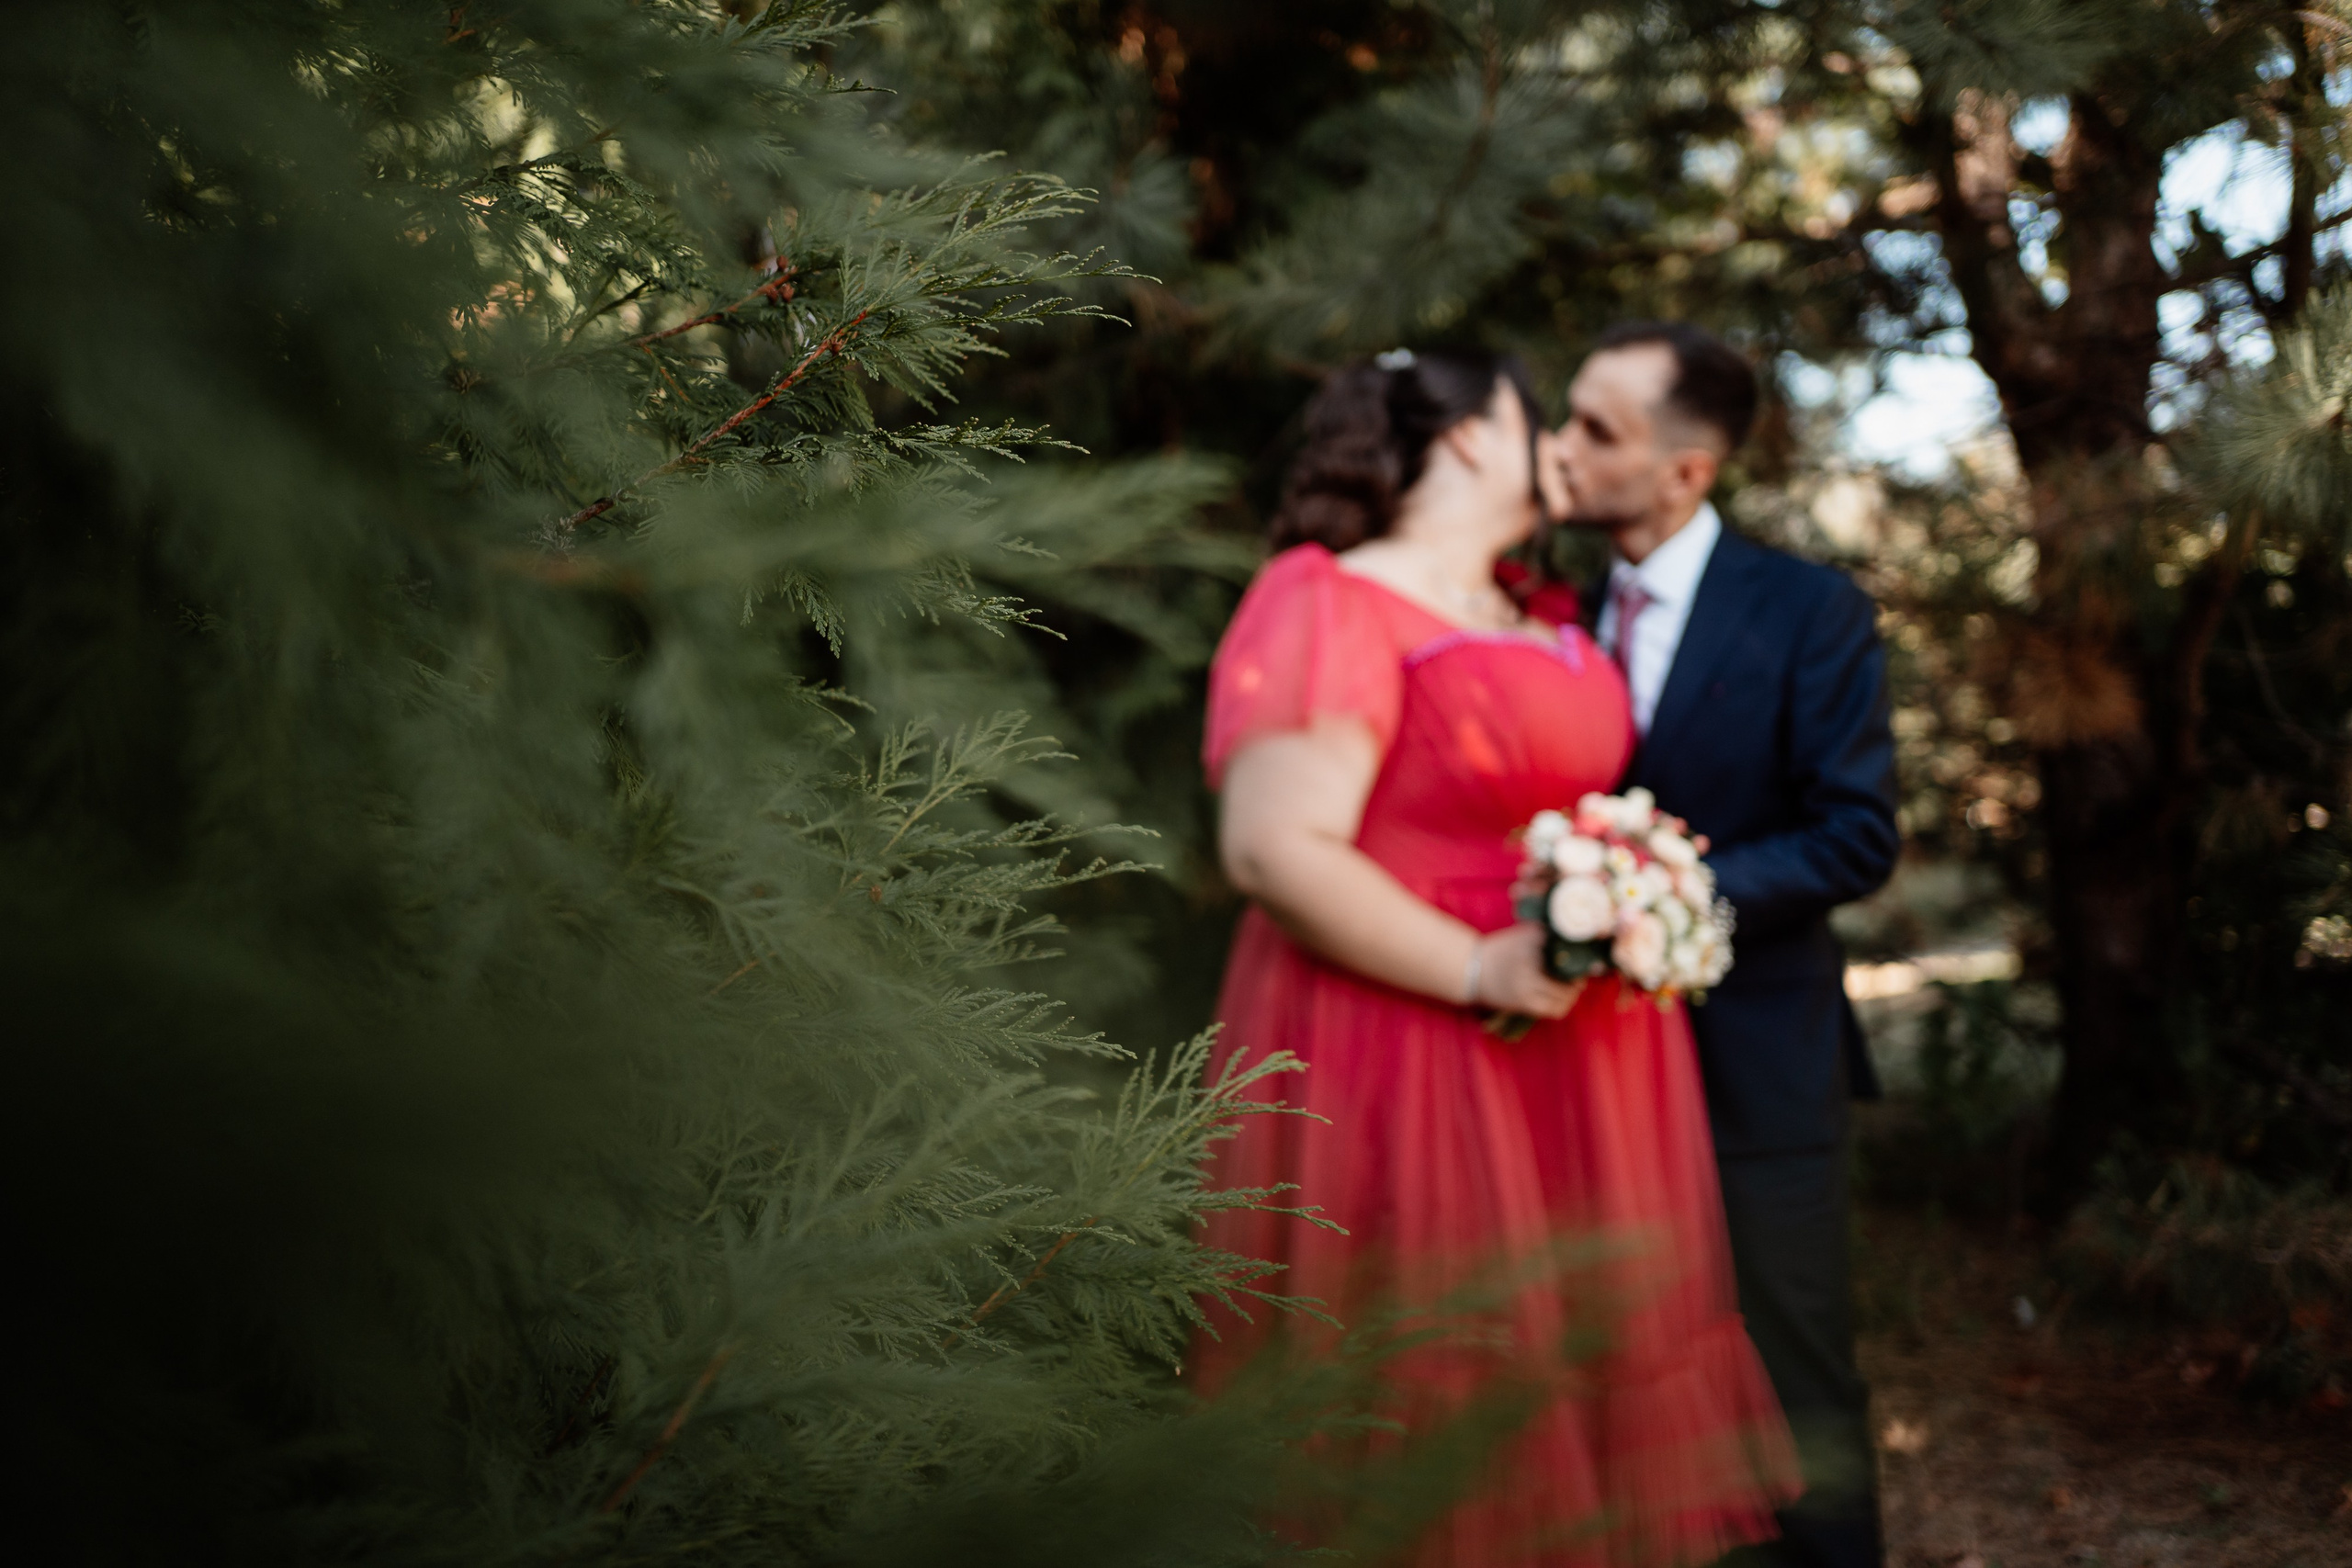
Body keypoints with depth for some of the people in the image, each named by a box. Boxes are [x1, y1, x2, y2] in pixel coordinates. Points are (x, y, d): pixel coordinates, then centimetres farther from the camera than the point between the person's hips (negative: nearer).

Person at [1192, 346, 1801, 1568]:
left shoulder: (1532, 618, 12)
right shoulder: (1331, 605, -13)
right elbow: (1275, 849, -22)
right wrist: (1480, 972, -21)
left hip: (1577, 1053, 8)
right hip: (1410, 1065, -8)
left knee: (1563, 1379, 13)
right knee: (1425, 1397, 1)